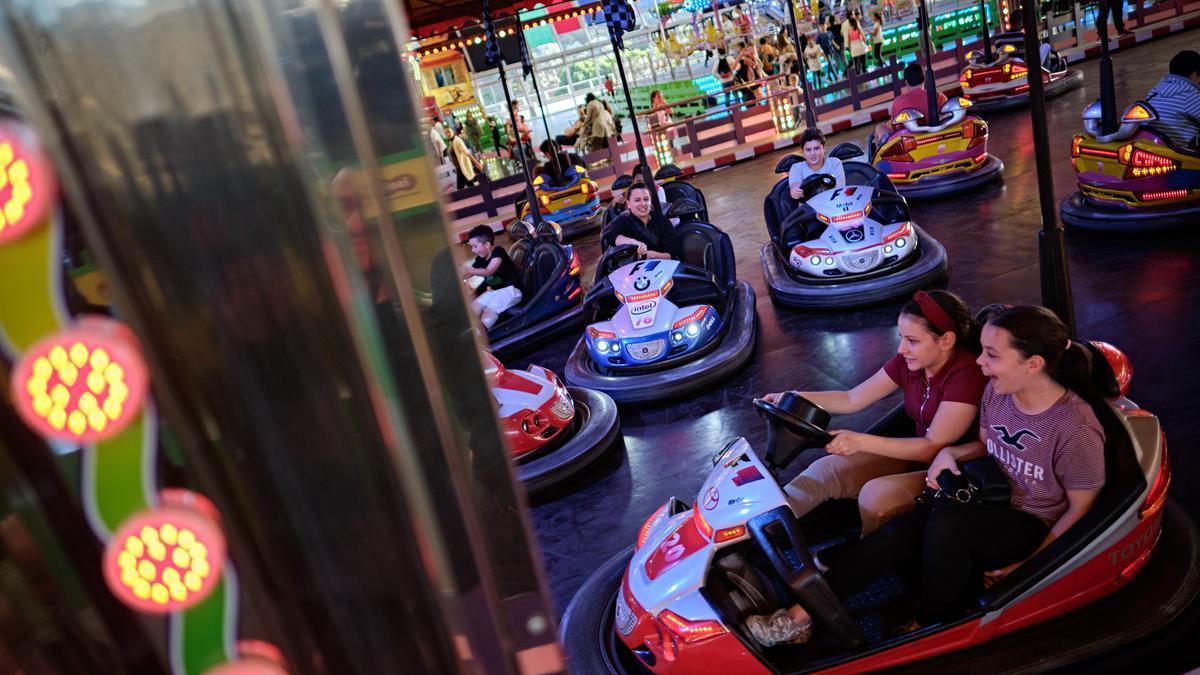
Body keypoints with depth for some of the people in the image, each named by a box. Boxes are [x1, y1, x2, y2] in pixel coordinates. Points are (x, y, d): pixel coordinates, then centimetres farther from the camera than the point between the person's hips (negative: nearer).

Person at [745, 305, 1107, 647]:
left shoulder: (1077, 430, -23)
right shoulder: (997, 391, -5)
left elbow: (1080, 509, -12)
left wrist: (1027, 566, -13)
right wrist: (950, 453, -9)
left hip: (1034, 529, -5)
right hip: (991, 507, 6)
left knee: (947, 520, -36)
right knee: (897, 534, -22)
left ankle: (929, 626, -14)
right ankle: (802, 613, -21)